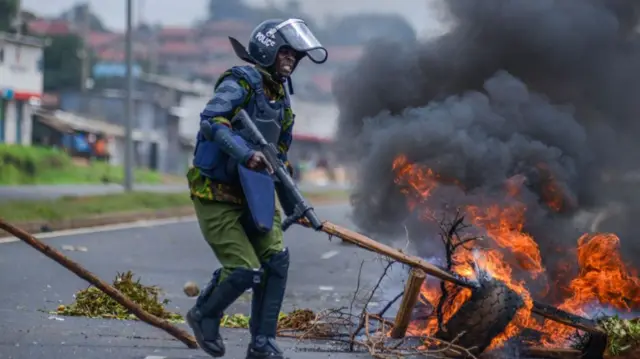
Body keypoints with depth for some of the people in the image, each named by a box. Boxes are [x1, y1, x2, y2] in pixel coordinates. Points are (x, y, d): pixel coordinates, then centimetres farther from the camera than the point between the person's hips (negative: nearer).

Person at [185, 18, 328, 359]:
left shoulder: (281, 96, 11)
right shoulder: (242, 81, -15)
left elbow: (279, 155, 22)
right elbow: (210, 121, -31)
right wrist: (246, 155, -40)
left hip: (251, 191, 8)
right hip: (216, 194, -8)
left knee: (275, 259, -7)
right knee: (245, 271, -12)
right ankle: (204, 315, 18)